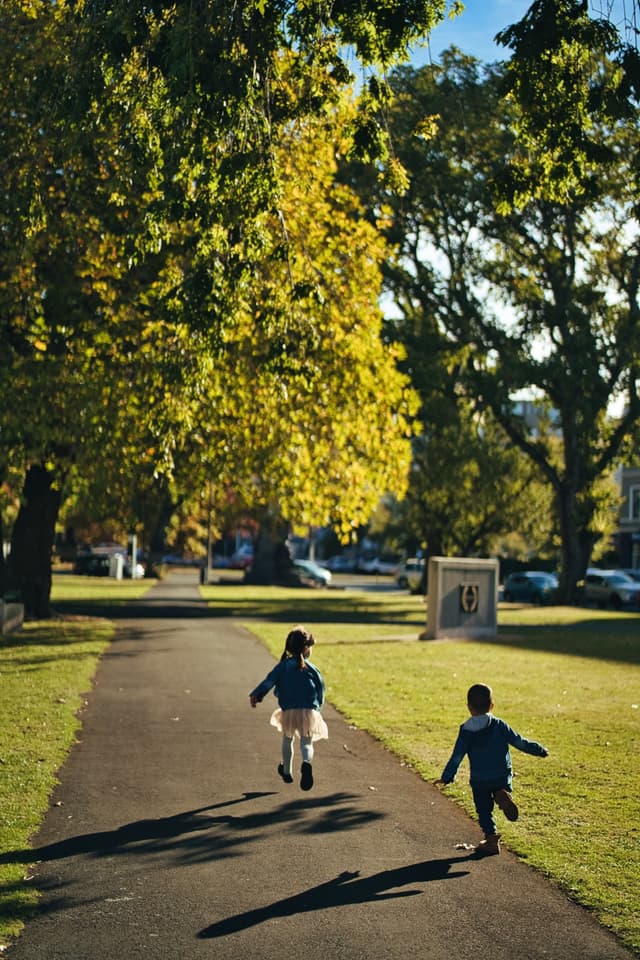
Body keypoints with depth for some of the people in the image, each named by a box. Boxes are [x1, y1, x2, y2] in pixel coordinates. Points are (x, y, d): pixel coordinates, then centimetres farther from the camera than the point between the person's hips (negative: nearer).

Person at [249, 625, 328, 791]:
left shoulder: (283, 666, 1)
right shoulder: (311, 668, 1)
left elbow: (269, 681, -10)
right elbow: (321, 688, 5)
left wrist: (256, 695, -12)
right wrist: (317, 705, 20)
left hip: (288, 711, 1)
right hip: (309, 710, -1)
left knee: (287, 740, 22)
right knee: (306, 743, 2)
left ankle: (286, 772, 35)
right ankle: (307, 763, -31)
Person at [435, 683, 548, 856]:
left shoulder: (465, 731, -5)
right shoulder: (500, 726, -3)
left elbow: (457, 756, -5)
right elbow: (519, 742, 1)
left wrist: (447, 777, 4)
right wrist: (540, 750, 14)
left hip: (479, 780, 0)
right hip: (502, 776, 0)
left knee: (484, 810, 12)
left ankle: (491, 839, 6)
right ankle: (503, 795, -15)